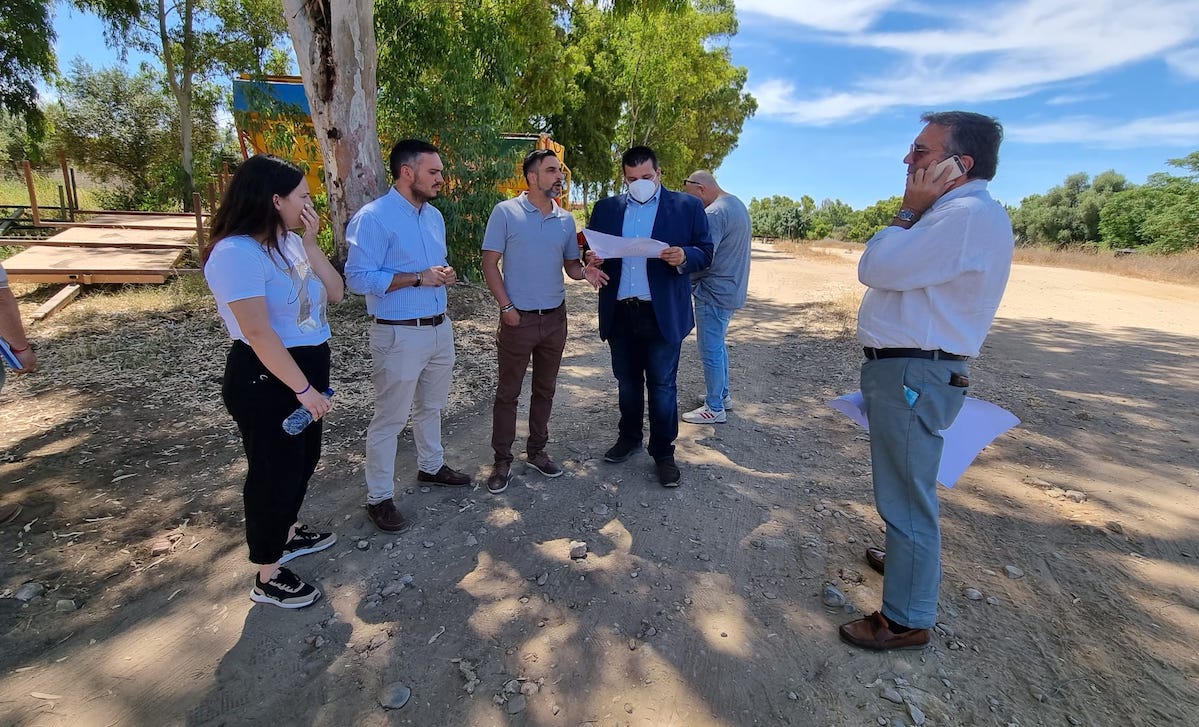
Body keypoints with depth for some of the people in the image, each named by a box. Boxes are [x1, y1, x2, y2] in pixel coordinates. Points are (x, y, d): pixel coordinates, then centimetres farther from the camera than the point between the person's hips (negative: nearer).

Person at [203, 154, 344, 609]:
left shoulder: (290, 242, 4)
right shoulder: (237, 253, -22)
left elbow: (334, 294, 2)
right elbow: (259, 334, -27)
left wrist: (310, 243, -7)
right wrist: (304, 389, -24)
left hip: (306, 368, 9)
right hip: (265, 381, -9)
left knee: (303, 459, 23)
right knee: (275, 472, 4)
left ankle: (289, 534, 48)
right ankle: (267, 579, 25)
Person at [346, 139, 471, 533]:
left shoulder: (434, 215, 10)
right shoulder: (373, 217, -15)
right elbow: (358, 278, -20)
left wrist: (445, 273, -2)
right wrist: (419, 278, -22)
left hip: (440, 327, 8)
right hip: (400, 334, -8)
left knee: (431, 405, 22)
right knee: (390, 418, 2)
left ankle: (431, 465, 42)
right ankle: (379, 497, 17)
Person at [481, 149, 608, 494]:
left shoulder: (566, 219, 6)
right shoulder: (505, 212, -6)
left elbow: (570, 264, 11)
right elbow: (490, 263, -6)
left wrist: (585, 271, -12)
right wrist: (506, 307, -13)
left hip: (555, 318, 5)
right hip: (518, 319, -4)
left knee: (545, 390, 15)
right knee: (508, 392, 5)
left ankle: (536, 450, 31)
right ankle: (502, 460, 20)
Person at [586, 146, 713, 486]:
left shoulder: (687, 207, 1)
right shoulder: (606, 208, 9)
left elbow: (705, 252, 0)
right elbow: (593, 250, 12)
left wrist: (683, 257, -21)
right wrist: (593, 259, -12)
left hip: (663, 314, -3)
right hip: (619, 313, 3)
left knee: (662, 385, 4)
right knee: (627, 381, 16)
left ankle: (663, 452, 18)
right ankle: (629, 438, 34)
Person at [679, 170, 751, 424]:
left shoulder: (714, 213, -19)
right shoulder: (738, 205, 13)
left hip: (714, 293, -10)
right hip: (732, 290, 10)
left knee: (711, 351, -1)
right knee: (718, 345, 21)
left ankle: (714, 408, 10)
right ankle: (722, 395, 33)